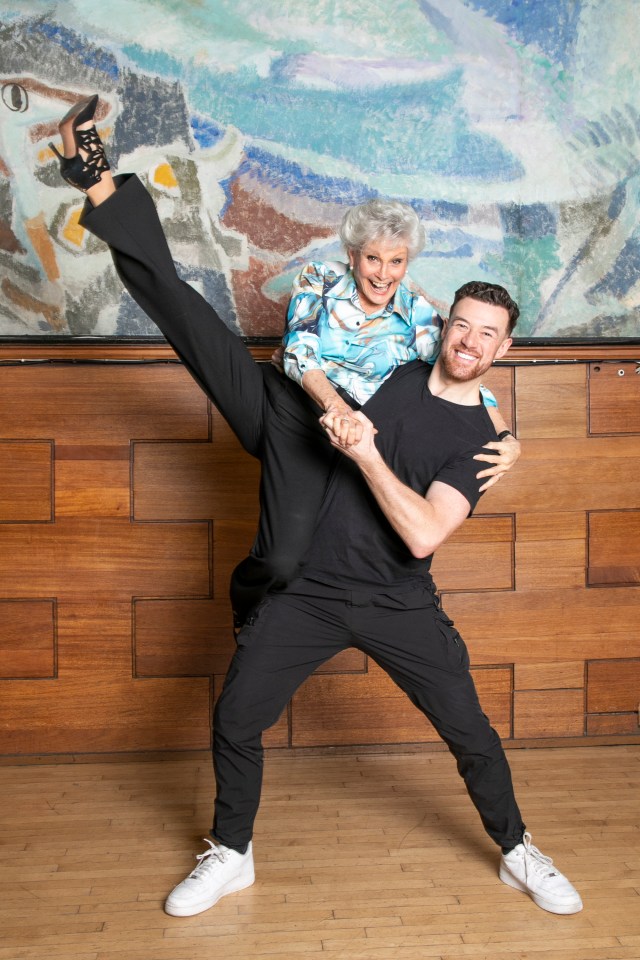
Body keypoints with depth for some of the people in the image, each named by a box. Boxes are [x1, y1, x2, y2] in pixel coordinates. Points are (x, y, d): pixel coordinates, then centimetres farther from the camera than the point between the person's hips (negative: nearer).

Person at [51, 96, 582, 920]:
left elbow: (423, 533, -24)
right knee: (234, 722, 2)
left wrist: (366, 453, -25)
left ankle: (519, 853, 37)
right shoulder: (394, 374, 2)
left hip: (399, 605, -2)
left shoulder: (480, 439, -7)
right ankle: (230, 854, 29)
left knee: (471, 735, 6)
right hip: (308, 589, 2)